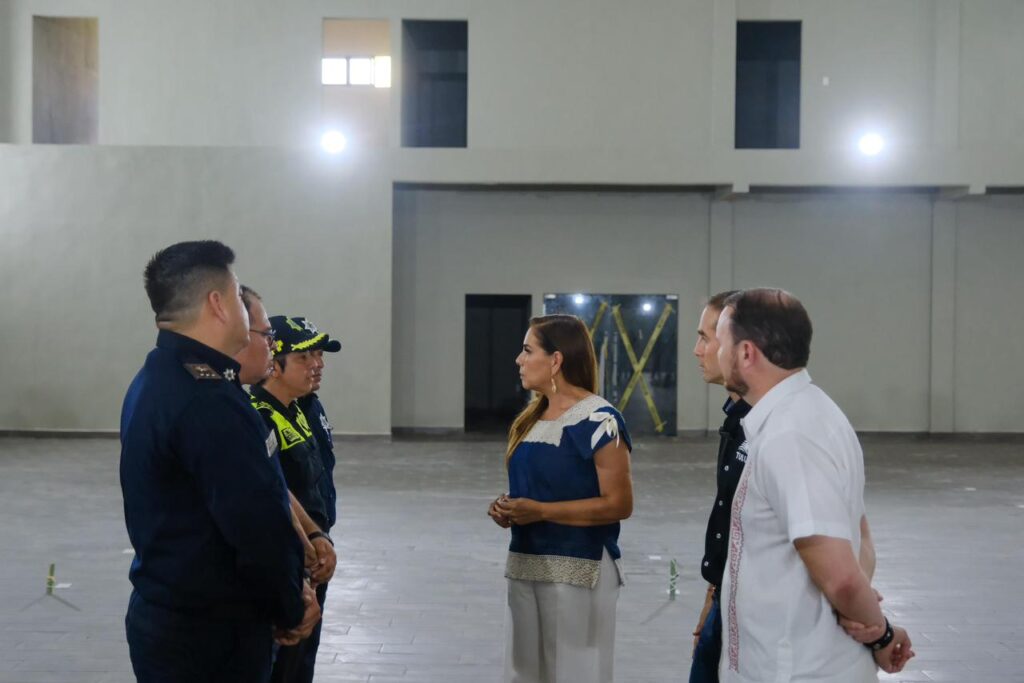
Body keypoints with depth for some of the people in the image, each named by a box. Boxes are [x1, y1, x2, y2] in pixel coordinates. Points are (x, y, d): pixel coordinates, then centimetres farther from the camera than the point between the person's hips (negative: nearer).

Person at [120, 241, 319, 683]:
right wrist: (290, 610, -7)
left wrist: (287, 591, 6)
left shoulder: (154, 382, 9)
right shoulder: (209, 401, -24)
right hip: (212, 635, -10)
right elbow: (259, 527, -25)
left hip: (164, 617, 10)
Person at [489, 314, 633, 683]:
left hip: (579, 569, -8)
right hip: (525, 565, 8)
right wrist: (508, 508, 2)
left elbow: (618, 504, -17)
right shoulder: (532, 417, 11)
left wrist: (540, 511, -20)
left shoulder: (599, 421, -15)